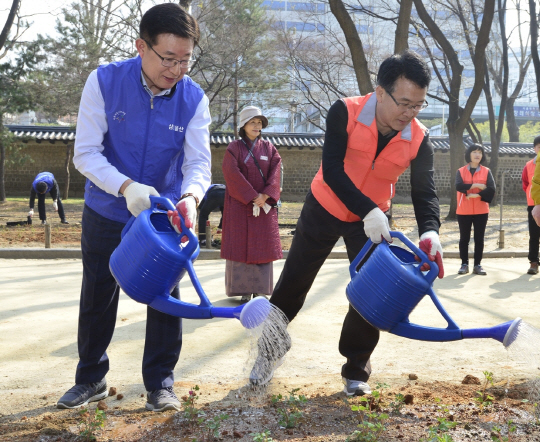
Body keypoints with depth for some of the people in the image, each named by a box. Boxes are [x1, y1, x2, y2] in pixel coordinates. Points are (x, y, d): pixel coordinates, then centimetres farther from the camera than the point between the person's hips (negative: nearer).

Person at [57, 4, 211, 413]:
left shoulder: (194, 99, -14)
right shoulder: (104, 82, -19)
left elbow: (198, 161, -19)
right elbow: (85, 153, -19)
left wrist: (191, 197, -42)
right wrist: (126, 187, -36)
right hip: (107, 211, 0)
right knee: (98, 296, 11)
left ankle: (160, 383, 19)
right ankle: (91, 379, 30)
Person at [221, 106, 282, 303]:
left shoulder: (269, 148, 11)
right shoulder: (234, 148, 2)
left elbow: (275, 172, 1)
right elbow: (232, 174, -10)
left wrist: (265, 195, -15)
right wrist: (253, 197, -17)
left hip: (264, 205, 3)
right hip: (239, 205, -3)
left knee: (263, 245, 0)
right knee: (240, 244, -3)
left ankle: (260, 290, 4)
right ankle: (243, 290, 0)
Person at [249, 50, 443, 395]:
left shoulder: (419, 140, -18)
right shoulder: (345, 113, -26)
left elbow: (425, 192, -11)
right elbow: (332, 171, -31)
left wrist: (429, 231, -31)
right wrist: (368, 211, -42)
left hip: (373, 220, 1)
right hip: (324, 208, -1)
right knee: (294, 281, 8)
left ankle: (357, 370, 15)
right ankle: (271, 347, 32)